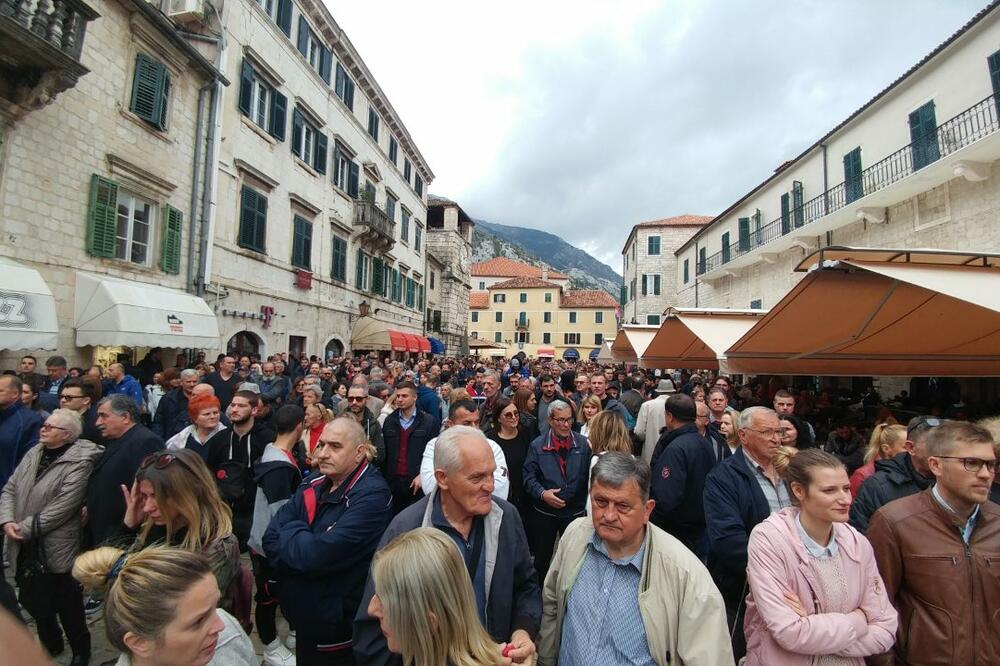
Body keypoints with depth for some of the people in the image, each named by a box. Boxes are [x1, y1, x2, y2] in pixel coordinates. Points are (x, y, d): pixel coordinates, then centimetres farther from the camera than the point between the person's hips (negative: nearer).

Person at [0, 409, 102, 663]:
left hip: (56, 549, -7)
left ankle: (81, 651, 30)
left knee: (67, 605, 8)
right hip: (26, 548, 7)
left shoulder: (79, 463, -18)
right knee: (34, 600, 21)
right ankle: (50, 644, 45)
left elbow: (62, 508, -20)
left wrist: (25, 528, -15)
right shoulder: (33, 454, 5)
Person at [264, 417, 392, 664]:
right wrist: (300, 539, -22)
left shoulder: (372, 495, -26)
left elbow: (315, 556, -29)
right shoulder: (312, 487, 1)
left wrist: (290, 530, -12)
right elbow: (271, 540, -6)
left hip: (339, 628, -6)